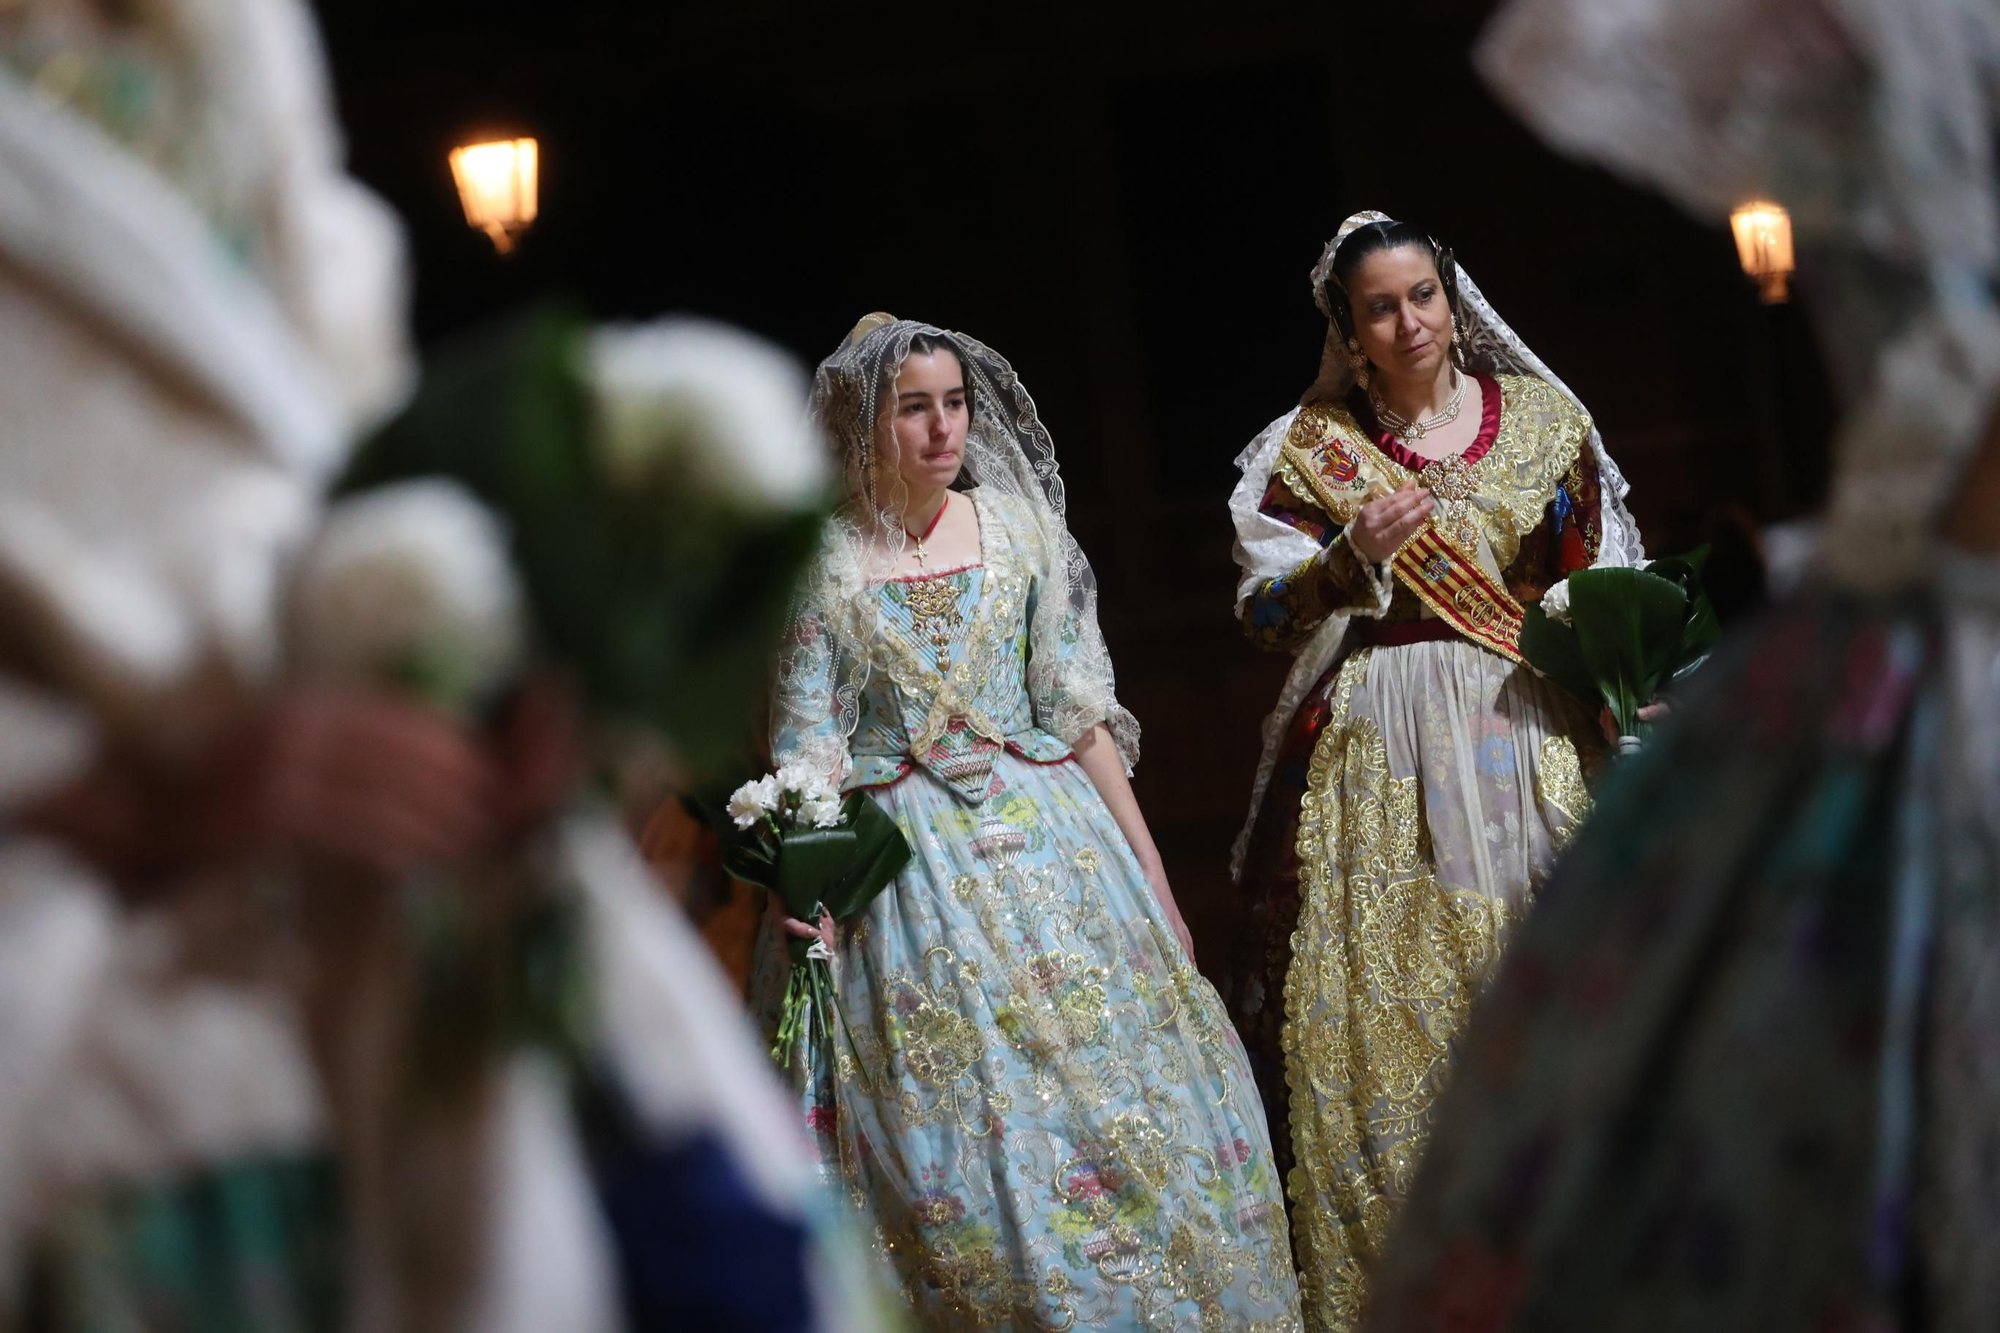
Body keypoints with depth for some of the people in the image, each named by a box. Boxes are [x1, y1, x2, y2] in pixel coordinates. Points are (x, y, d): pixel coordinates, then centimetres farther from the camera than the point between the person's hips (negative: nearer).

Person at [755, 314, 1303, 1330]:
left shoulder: (1018, 526, 5)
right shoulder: (823, 560, -1)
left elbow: (1083, 712, 6)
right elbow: (808, 755, -2)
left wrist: (1151, 877, 4)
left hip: (1049, 839, 2)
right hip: (904, 863, -2)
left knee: (1121, 1102, 0)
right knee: (949, 1132, -2)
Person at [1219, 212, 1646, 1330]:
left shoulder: (1542, 417, 10)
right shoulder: (1313, 448, 6)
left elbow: (1604, 585, 13)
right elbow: (1269, 615, 2)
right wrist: (1354, 556, -15)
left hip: (1535, 735, 1)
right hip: (1382, 756, -1)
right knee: (1382, 1008, -5)